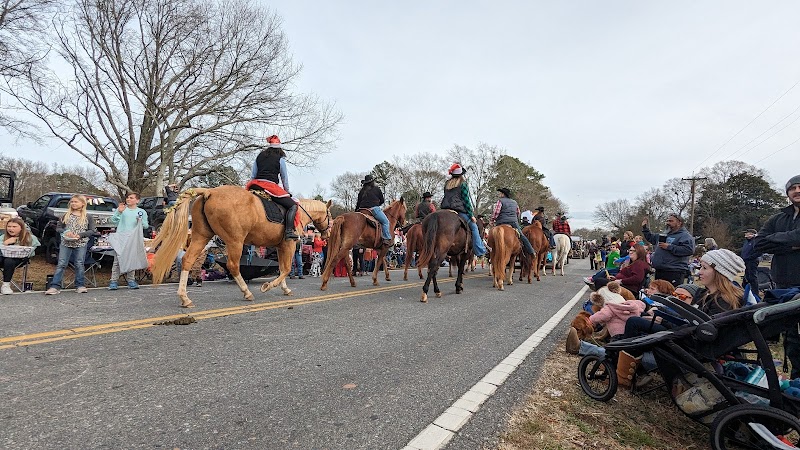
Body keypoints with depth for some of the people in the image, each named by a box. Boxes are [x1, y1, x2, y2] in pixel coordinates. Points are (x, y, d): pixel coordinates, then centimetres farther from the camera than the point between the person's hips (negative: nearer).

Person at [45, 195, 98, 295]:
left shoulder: (88, 217, 2)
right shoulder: (66, 215, 9)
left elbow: (92, 231, -1)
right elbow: (58, 228, 11)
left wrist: (80, 235, -15)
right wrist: (65, 232, -9)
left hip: (81, 244, -2)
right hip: (66, 243, 2)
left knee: (79, 264, 3)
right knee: (61, 264, -1)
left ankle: (80, 286, 11)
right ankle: (55, 286, 0)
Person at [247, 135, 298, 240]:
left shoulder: (259, 156, 21)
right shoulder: (280, 159, 8)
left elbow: (253, 176, 19)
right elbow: (284, 178, 13)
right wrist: (287, 192, 25)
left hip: (255, 185, 6)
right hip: (271, 186, -5)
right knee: (293, 205, -5)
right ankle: (289, 231, -23)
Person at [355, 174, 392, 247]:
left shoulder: (362, 191, 17)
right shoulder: (377, 189, 7)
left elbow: (358, 202, 15)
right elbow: (382, 200, 13)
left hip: (362, 209, 6)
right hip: (373, 208, -5)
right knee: (385, 221, -1)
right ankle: (387, 238, -14)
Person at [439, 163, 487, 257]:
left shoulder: (447, 184, 16)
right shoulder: (463, 184, -3)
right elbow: (466, 200, -6)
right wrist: (472, 215, -1)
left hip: (445, 210, 6)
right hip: (459, 210, -6)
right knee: (474, 227, 6)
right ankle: (479, 251, 5)